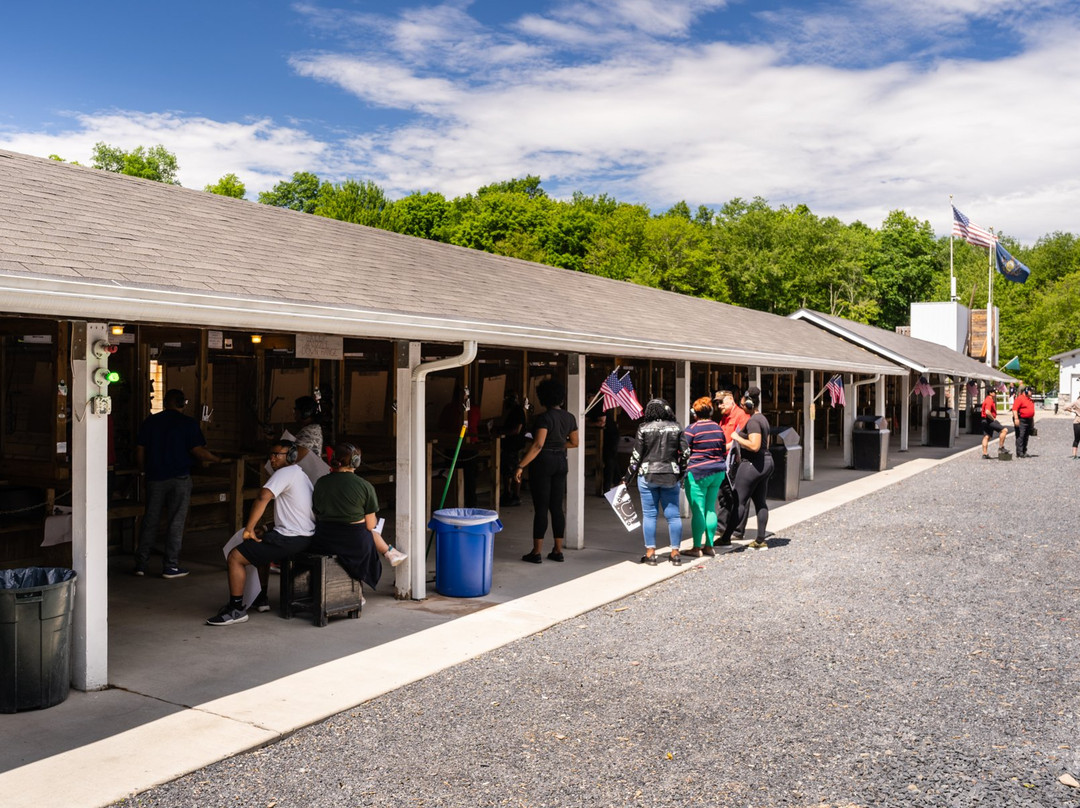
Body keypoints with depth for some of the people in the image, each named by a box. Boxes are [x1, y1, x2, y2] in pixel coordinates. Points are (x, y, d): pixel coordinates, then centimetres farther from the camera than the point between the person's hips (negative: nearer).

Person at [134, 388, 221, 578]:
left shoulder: (149, 422, 6)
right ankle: (171, 566, 3)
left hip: (155, 477, 4)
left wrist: (143, 470, 20)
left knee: (150, 520, 11)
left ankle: (141, 564, 15)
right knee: (176, 522, 2)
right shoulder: (189, 424, -6)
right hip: (179, 477, -4)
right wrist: (217, 459, 2)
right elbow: (198, 451, -12)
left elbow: (139, 450, 7)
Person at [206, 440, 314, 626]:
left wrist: (249, 529, -20)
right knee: (261, 545, 34)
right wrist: (265, 531, 18)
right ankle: (261, 599, 34)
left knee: (235, 556, -6)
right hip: (306, 537, 11)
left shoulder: (285, 473, -10)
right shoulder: (300, 474, 21)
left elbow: (263, 497, -26)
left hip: (290, 539, -11)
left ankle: (236, 609, -2)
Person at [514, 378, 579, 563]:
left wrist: (520, 466, -24)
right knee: (557, 508, 10)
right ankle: (558, 551, 13)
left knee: (541, 508, -2)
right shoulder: (569, 418, 6)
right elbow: (574, 443, 15)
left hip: (543, 463, -6)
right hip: (561, 462, 6)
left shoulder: (544, 418, -15)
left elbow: (538, 445, -24)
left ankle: (536, 553, 3)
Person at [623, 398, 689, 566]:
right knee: (673, 514, 6)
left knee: (649, 514, 4)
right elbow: (685, 453, 2)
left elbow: (636, 456, -3)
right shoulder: (676, 428, 4)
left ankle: (650, 552, 5)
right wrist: (681, 473, 16)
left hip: (647, 475, -2)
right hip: (671, 476, 2)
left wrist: (627, 478, 4)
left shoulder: (644, 428, -2)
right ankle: (675, 552, 9)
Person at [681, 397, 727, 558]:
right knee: (710, 509, 11)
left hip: (697, 473, -6)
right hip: (717, 472, 6)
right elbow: (724, 452, 14)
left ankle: (697, 548, -1)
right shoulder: (718, 428, 9)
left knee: (698, 511, -3)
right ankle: (709, 546, 15)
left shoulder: (691, 429, -10)